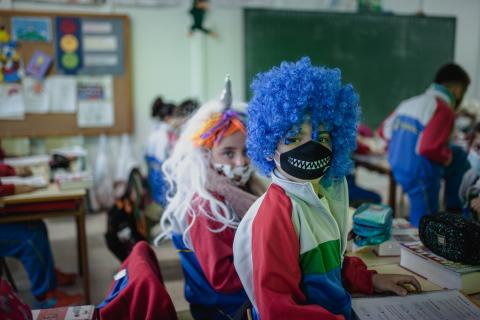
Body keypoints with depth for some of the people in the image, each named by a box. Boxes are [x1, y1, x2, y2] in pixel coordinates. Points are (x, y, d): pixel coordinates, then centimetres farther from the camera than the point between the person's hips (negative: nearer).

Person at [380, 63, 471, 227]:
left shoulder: (409, 102, 4)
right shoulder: (443, 110, -19)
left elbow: (386, 131, 12)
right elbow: (429, 148, -31)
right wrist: (447, 157, -8)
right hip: (421, 176, -9)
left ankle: (455, 208, 33)